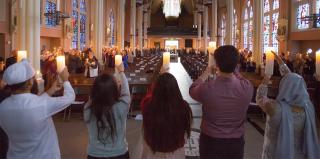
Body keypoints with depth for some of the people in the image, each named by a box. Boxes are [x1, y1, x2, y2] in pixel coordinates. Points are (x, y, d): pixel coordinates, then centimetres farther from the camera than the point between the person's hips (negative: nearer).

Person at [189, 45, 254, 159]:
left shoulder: (206, 88, -25)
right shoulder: (247, 87, -20)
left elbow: (192, 90, -1)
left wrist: (206, 74, 10)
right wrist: (232, 71, 15)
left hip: (210, 141, -1)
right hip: (236, 142, 2)